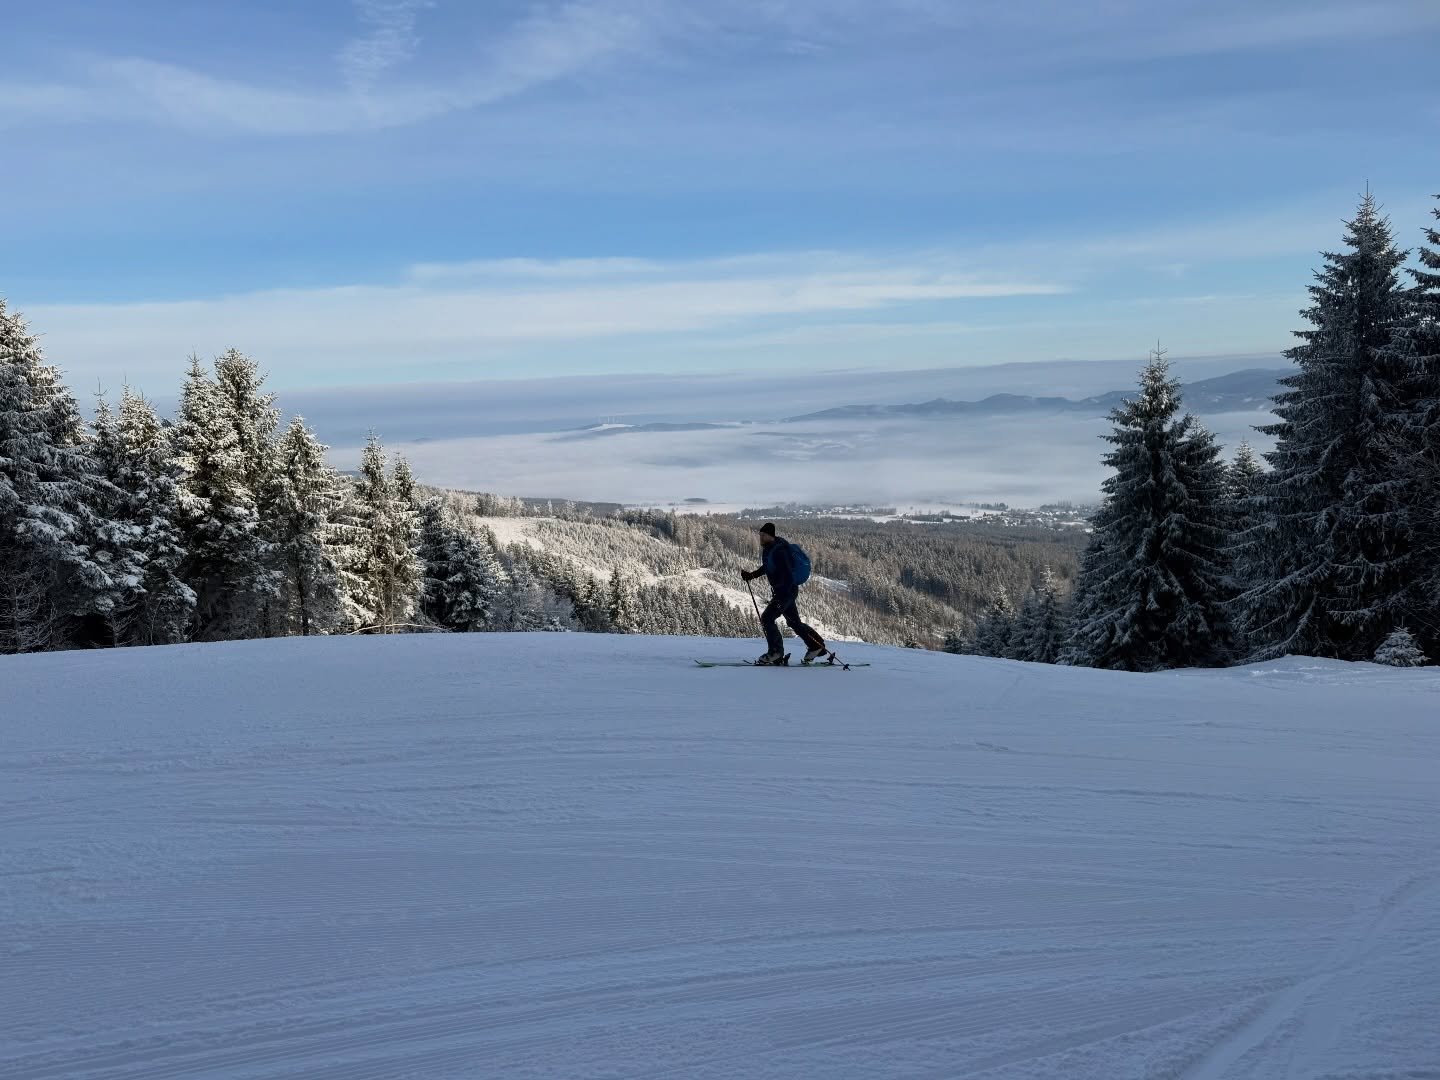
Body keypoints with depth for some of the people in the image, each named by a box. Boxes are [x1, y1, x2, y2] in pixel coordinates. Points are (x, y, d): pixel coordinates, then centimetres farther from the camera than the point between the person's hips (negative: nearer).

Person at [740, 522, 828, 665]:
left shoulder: (779, 551, -24)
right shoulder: (768, 549, 6)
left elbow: (788, 575, -27)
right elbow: (766, 567, 25)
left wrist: (779, 596, -31)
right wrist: (751, 575, 14)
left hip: (788, 591, -10)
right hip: (780, 591, 10)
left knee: (767, 618, -12)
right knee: (793, 622, 17)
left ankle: (776, 652, -3)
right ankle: (816, 646, 28)